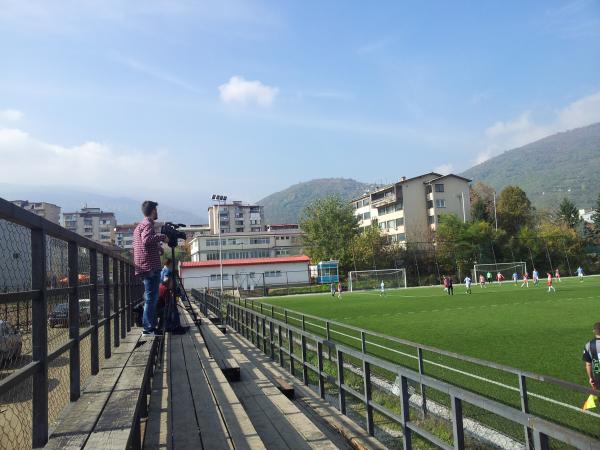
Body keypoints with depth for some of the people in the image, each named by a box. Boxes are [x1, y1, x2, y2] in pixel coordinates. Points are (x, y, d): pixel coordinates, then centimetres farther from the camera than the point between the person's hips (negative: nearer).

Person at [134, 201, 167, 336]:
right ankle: (148, 328, -7)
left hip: (144, 268, 10)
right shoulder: (148, 224, -10)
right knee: (151, 298, -8)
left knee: (150, 298, 14)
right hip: (151, 267, -10)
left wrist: (158, 246, 34)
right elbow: (147, 239, -28)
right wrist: (162, 237, -19)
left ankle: (150, 326, 19)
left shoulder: (139, 225, 21)